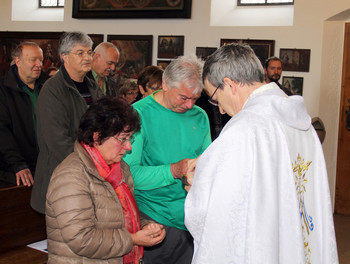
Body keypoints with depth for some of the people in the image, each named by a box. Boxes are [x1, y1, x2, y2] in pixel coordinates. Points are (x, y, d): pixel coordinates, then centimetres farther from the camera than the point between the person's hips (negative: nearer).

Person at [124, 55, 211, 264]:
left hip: (193, 218, 5)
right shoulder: (139, 114, -12)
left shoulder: (200, 117, 7)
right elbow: (129, 172, -18)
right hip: (154, 220, -5)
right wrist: (174, 170, -28)